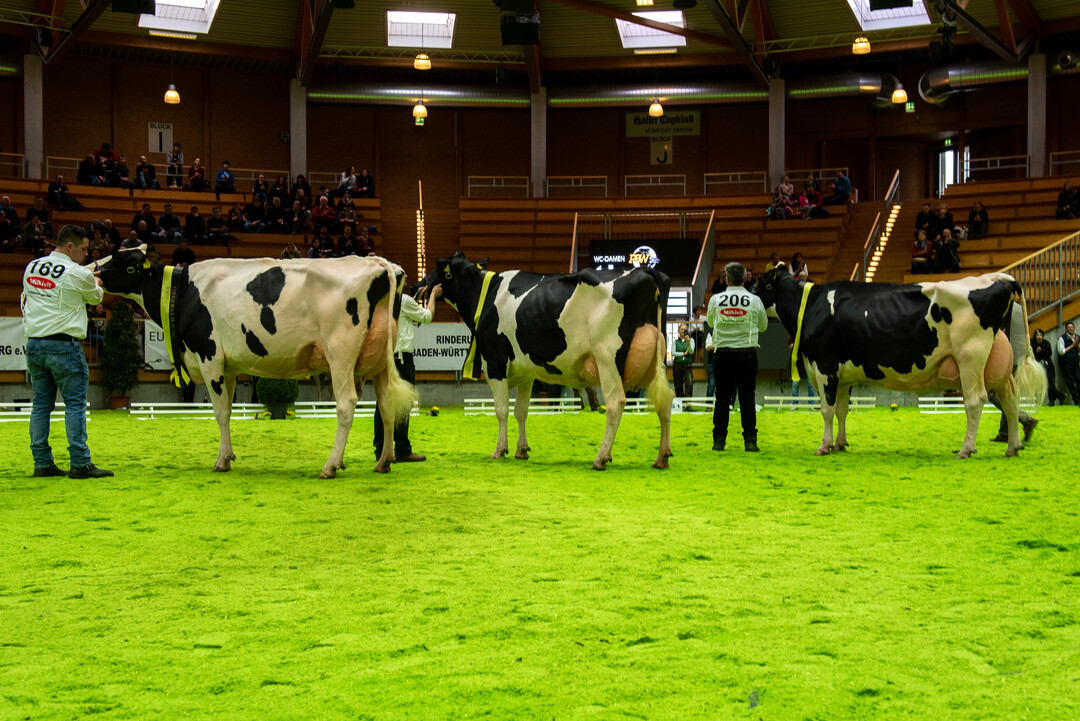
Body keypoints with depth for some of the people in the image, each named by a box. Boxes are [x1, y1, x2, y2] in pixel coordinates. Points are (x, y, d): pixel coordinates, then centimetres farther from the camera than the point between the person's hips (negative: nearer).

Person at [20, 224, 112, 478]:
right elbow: (95, 298, 9)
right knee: (75, 403, -3)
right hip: (63, 345, -7)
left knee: (41, 403, 10)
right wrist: (97, 284, 31)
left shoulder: (31, 268, 11)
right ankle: (80, 464, -5)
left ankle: (42, 463, 10)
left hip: (34, 343, 7)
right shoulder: (77, 274, -9)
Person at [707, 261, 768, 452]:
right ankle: (750, 440, 2)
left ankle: (719, 440, 7)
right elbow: (763, 326, 13)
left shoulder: (715, 300, -2)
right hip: (747, 353, 0)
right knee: (747, 398, 4)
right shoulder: (754, 301, -2)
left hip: (722, 354, 0)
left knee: (722, 397, 6)